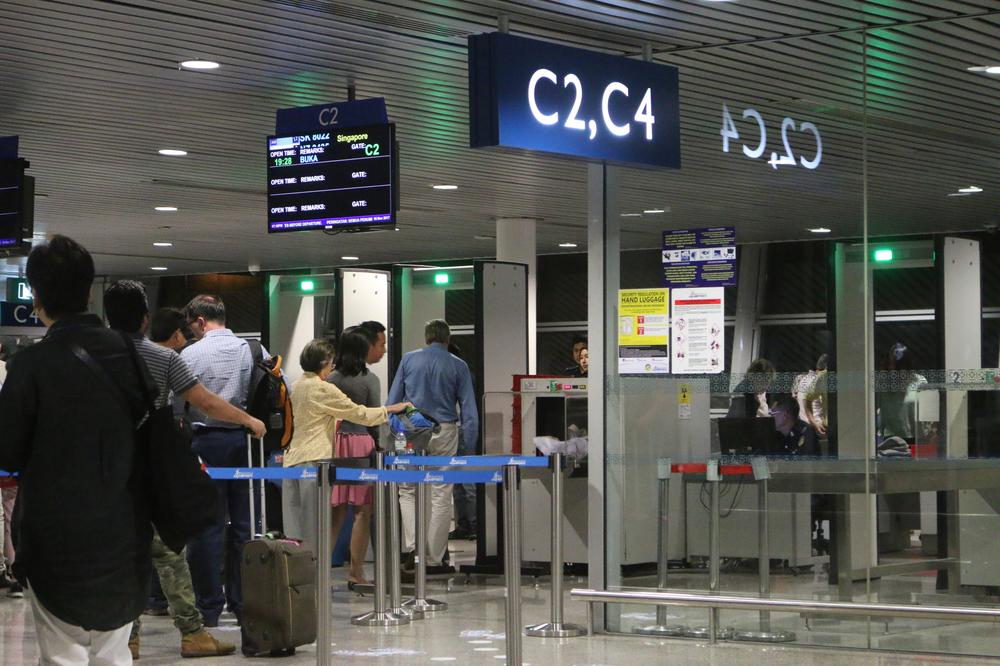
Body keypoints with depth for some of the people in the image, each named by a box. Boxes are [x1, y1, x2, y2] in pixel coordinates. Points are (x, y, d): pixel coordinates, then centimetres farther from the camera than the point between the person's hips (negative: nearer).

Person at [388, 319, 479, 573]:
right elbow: (468, 408, 0)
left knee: (407, 490, 12)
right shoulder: (458, 366, 3)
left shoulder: (408, 360, 5)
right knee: (440, 495, 4)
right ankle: (433, 559, 6)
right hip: (444, 432, -1)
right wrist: (470, 446, 2)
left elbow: (393, 399, 5)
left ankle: (413, 545, -7)